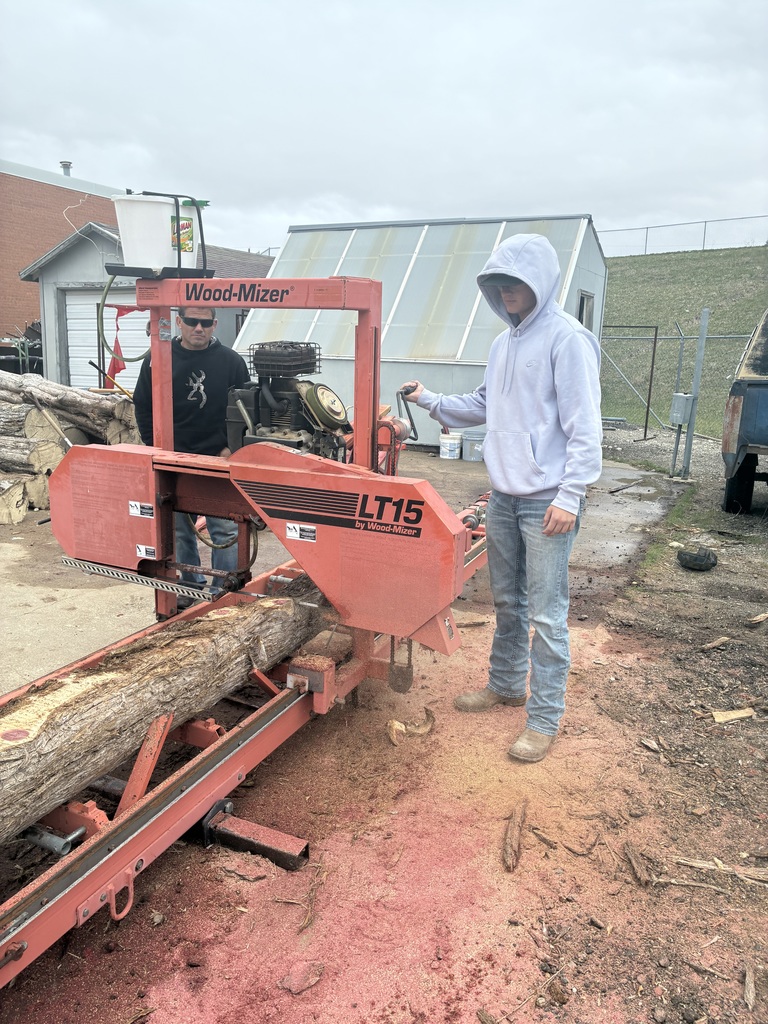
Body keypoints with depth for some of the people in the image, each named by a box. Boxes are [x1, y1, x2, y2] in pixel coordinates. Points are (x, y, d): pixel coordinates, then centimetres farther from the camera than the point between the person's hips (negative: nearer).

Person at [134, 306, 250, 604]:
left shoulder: (231, 361, -1)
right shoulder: (158, 360, 2)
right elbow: (143, 409, 9)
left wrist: (230, 448, -5)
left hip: (219, 460, -2)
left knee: (226, 531, -2)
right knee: (180, 531, 12)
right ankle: (189, 587, 28)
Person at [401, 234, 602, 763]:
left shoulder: (567, 338, -11)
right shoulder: (503, 343, 15)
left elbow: (584, 426, -16)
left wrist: (570, 495, -20)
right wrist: (431, 401, 12)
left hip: (546, 502, -8)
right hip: (503, 496, 8)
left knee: (546, 614, -2)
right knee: (507, 601, 19)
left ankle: (544, 719, 10)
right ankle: (505, 684, 36)